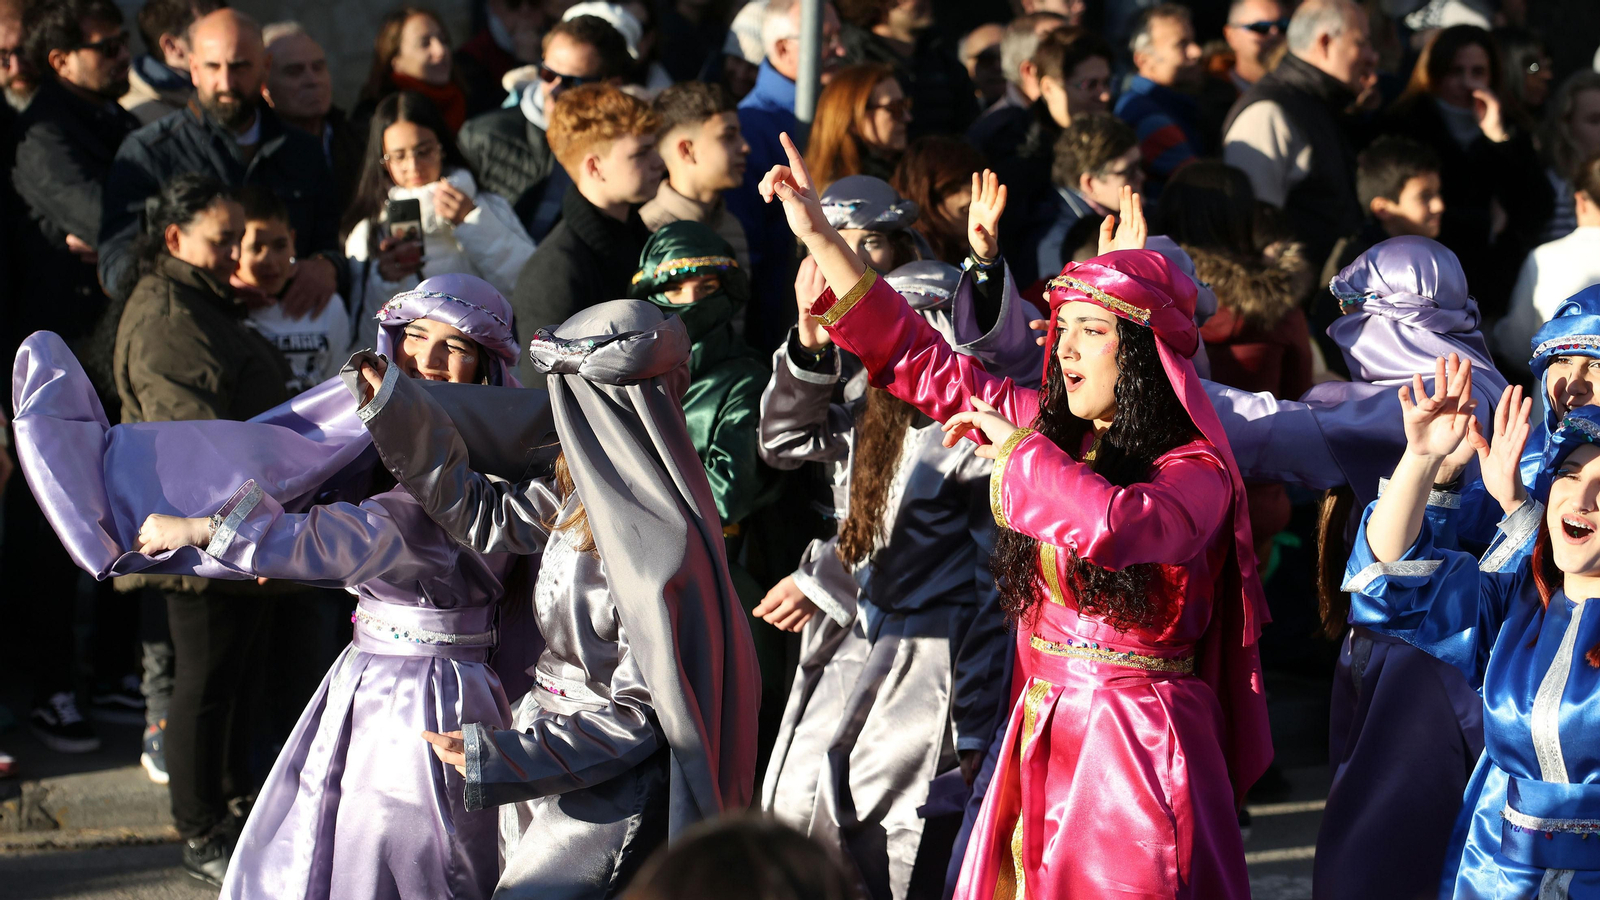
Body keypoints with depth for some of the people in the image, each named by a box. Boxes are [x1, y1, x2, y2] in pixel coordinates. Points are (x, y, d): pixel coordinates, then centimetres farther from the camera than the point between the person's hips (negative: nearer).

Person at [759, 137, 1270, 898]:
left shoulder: (1197, 471, -10)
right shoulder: (1054, 427, 9)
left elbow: (1112, 525, -30)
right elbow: (923, 362, 12)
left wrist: (1012, 444, -16)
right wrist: (818, 237, 8)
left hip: (1134, 741, -6)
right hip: (1041, 738, 6)